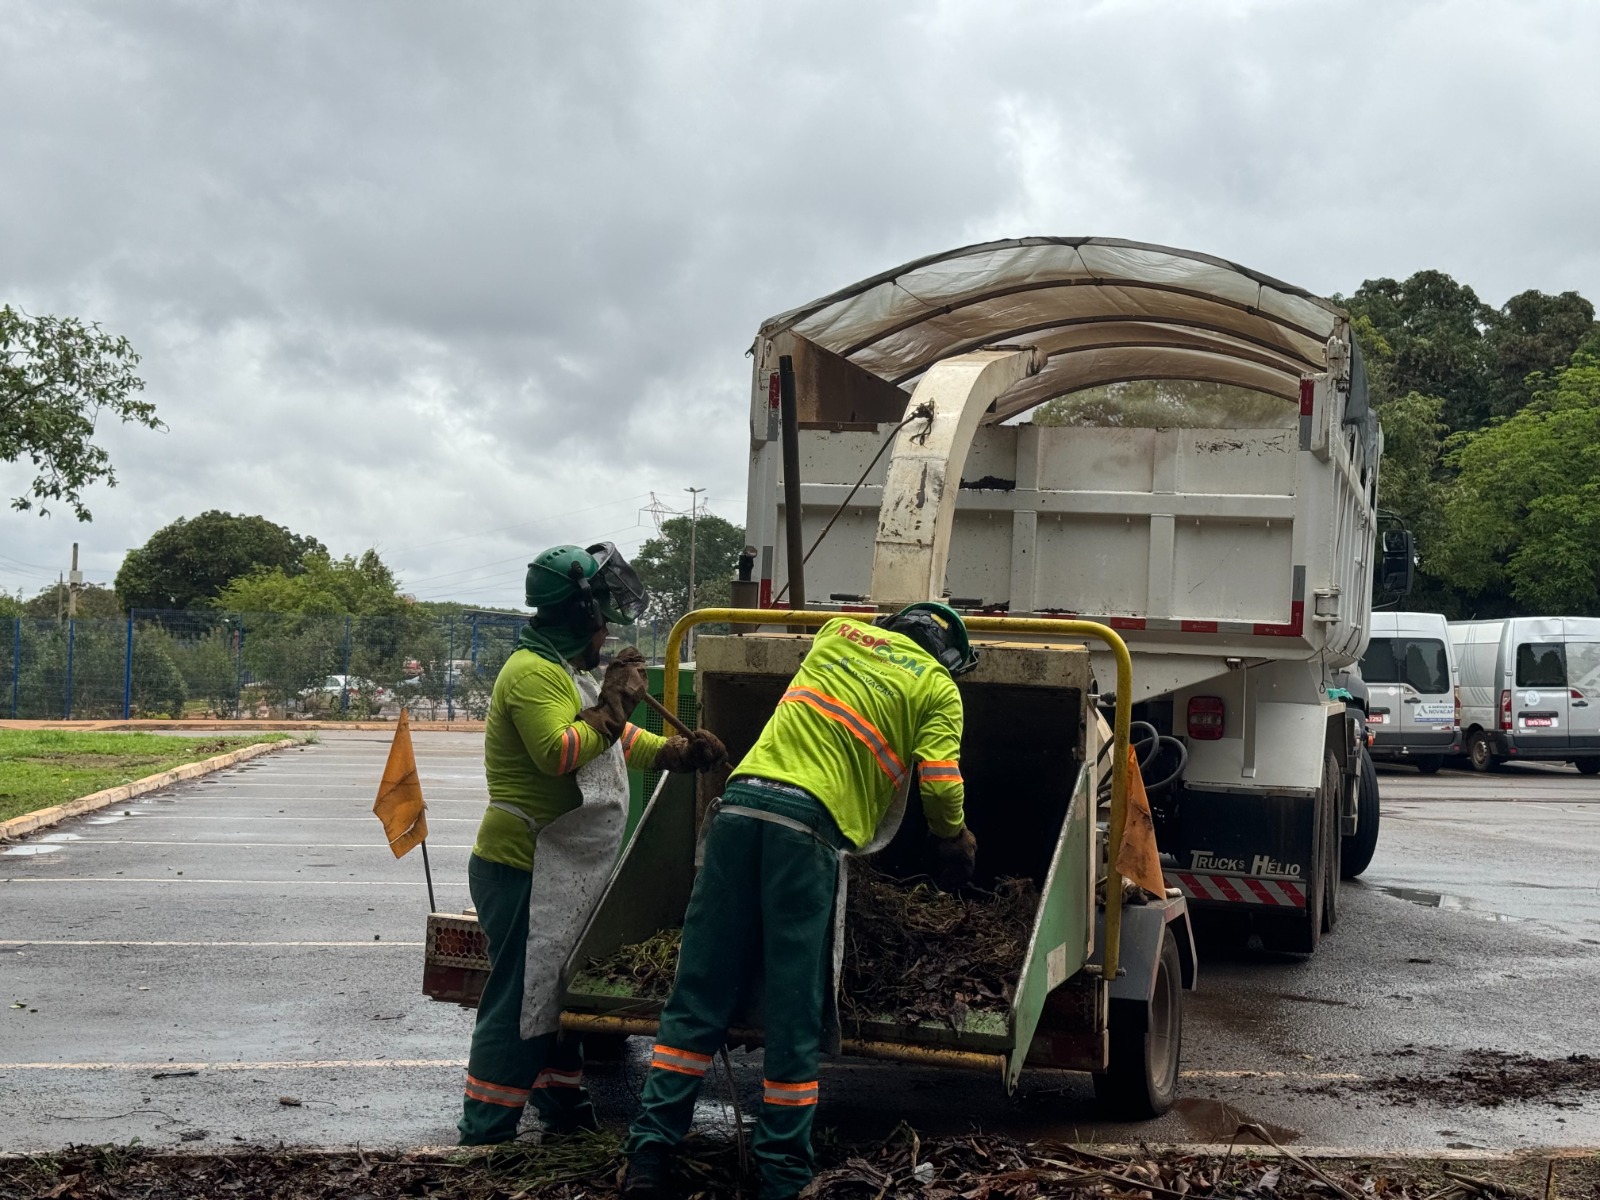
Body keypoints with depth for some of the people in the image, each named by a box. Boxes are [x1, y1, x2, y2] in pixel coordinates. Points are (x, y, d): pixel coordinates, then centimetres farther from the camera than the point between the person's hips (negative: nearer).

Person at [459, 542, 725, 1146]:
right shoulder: (534, 672, -17)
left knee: (562, 990, 18)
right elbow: (559, 752, -29)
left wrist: (677, 751, 14)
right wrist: (615, 702, -22)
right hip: (526, 869, -11)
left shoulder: (568, 671, 19)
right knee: (520, 998, -9)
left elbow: (617, 740, 27)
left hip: (565, 872, 11)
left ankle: (562, 1105, 30)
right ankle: (486, 1131, -5)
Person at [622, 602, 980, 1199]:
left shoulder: (837, 633, 24)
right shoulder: (938, 688, 12)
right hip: (810, 821, -4)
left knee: (698, 996, 6)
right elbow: (940, 785, 1)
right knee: (794, 1015, 1)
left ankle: (649, 1152, 1)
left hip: (742, 801, 4)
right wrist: (954, 846, 20)